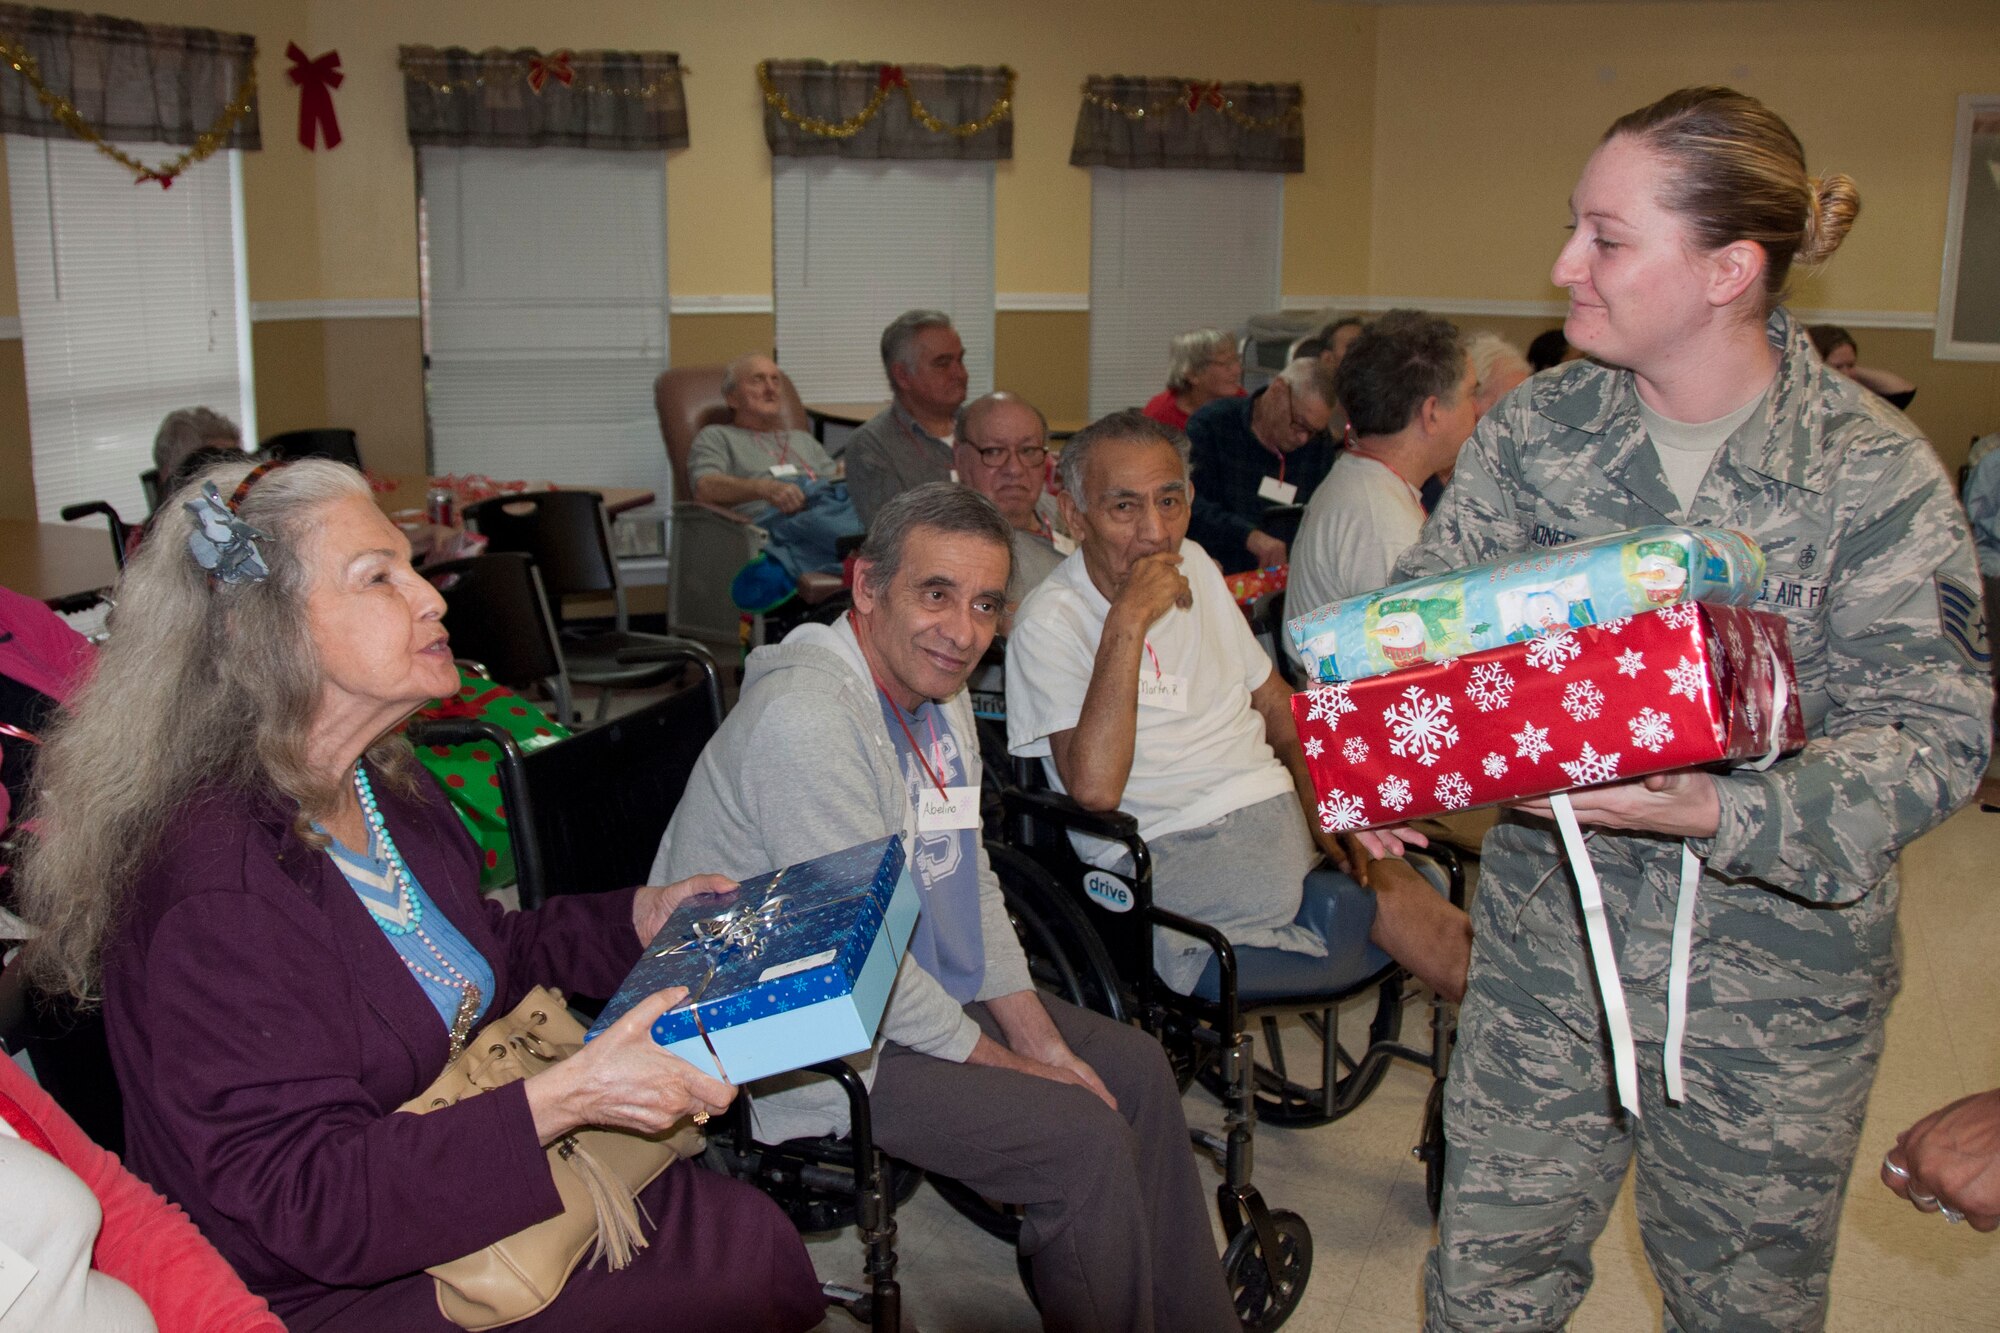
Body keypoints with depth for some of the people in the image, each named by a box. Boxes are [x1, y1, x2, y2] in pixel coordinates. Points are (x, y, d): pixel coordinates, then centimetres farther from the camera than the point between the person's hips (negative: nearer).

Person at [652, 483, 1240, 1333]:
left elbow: (969, 878, 11)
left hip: (920, 989, 10)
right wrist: (1004, 1065, -14)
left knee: (1133, 1068, 9)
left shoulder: (938, 687, 3)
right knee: (1083, 1141, -18)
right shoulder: (808, 719, -28)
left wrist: (1041, 1039, 2)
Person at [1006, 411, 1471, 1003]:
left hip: (1277, 809, 7)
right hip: (1172, 847, -7)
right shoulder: (1051, 621, -10)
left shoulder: (1194, 564, 13)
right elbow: (1094, 788, -24)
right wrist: (1128, 620, -25)